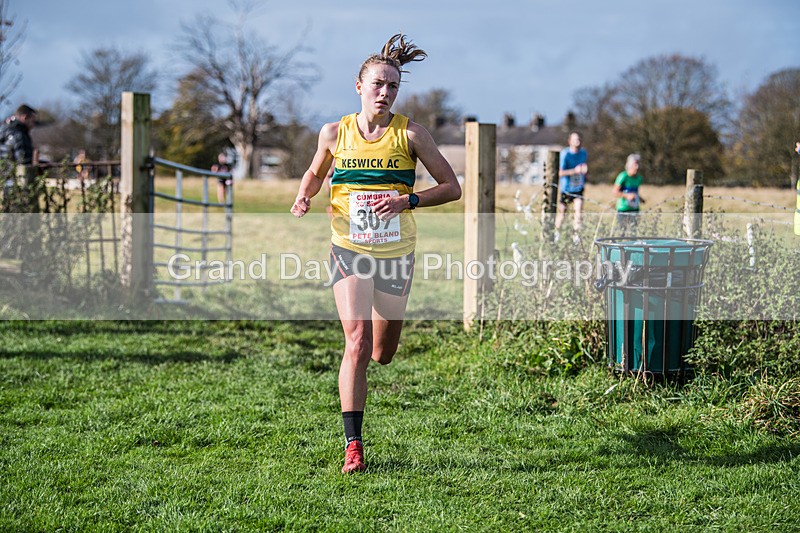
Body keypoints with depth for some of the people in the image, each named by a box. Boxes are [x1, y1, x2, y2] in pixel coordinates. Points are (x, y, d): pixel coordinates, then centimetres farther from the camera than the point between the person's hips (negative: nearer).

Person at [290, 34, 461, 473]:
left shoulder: (410, 134, -4)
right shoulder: (335, 134, 0)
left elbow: (452, 187, -1)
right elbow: (316, 172, 20)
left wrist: (409, 200, -17)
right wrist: (304, 197, -2)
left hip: (395, 252, 1)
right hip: (349, 250, -1)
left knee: (382, 353, 11)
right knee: (357, 341, -17)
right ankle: (353, 445, -14)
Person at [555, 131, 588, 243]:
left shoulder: (584, 153, 1)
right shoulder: (565, 153, -14)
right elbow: (561, 173, -20)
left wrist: (585, 170, -5)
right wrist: (574, 171, -31)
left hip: (578, 188, 3)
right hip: (566, 188, -3)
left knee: (579, 211, -11)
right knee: (562, 212, 9)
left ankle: (576, 234, -1)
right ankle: (557, 233, 31)